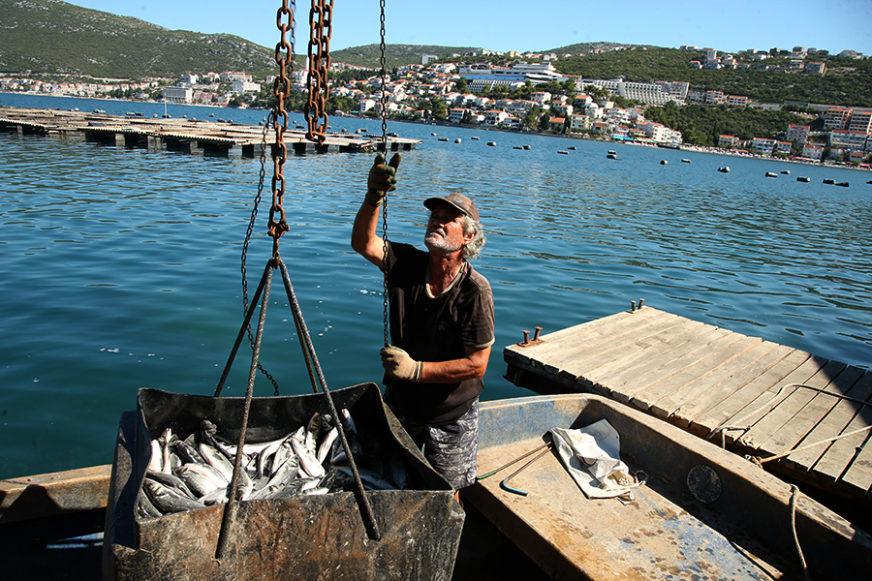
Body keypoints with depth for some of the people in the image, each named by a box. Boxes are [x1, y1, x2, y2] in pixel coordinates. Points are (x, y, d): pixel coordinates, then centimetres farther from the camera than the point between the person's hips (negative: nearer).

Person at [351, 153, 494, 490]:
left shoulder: (475, 290, -23)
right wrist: (374, 197, -40)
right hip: (401, 402, 4)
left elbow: (477, 364, -23)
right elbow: (363, 243, -25)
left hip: (451, 413, -4)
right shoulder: (408, 265, -11)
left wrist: (416, 369, -26)